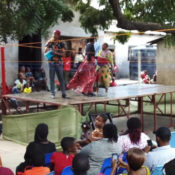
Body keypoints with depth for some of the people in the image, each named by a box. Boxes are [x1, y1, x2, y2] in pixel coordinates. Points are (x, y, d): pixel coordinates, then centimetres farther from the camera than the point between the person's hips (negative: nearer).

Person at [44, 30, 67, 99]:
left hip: (59, 62, 0)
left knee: (61, 78, 1)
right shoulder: (50, 43, 7)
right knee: (52, 79, 1)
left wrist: (56, 53, -15)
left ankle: (63, 93, 5)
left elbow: (63, 54, 0)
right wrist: (48, 44, -12)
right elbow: (45, 51, -1)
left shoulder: (61, 44, 5)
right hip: (51, 62, 0)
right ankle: (52, 93, 6)